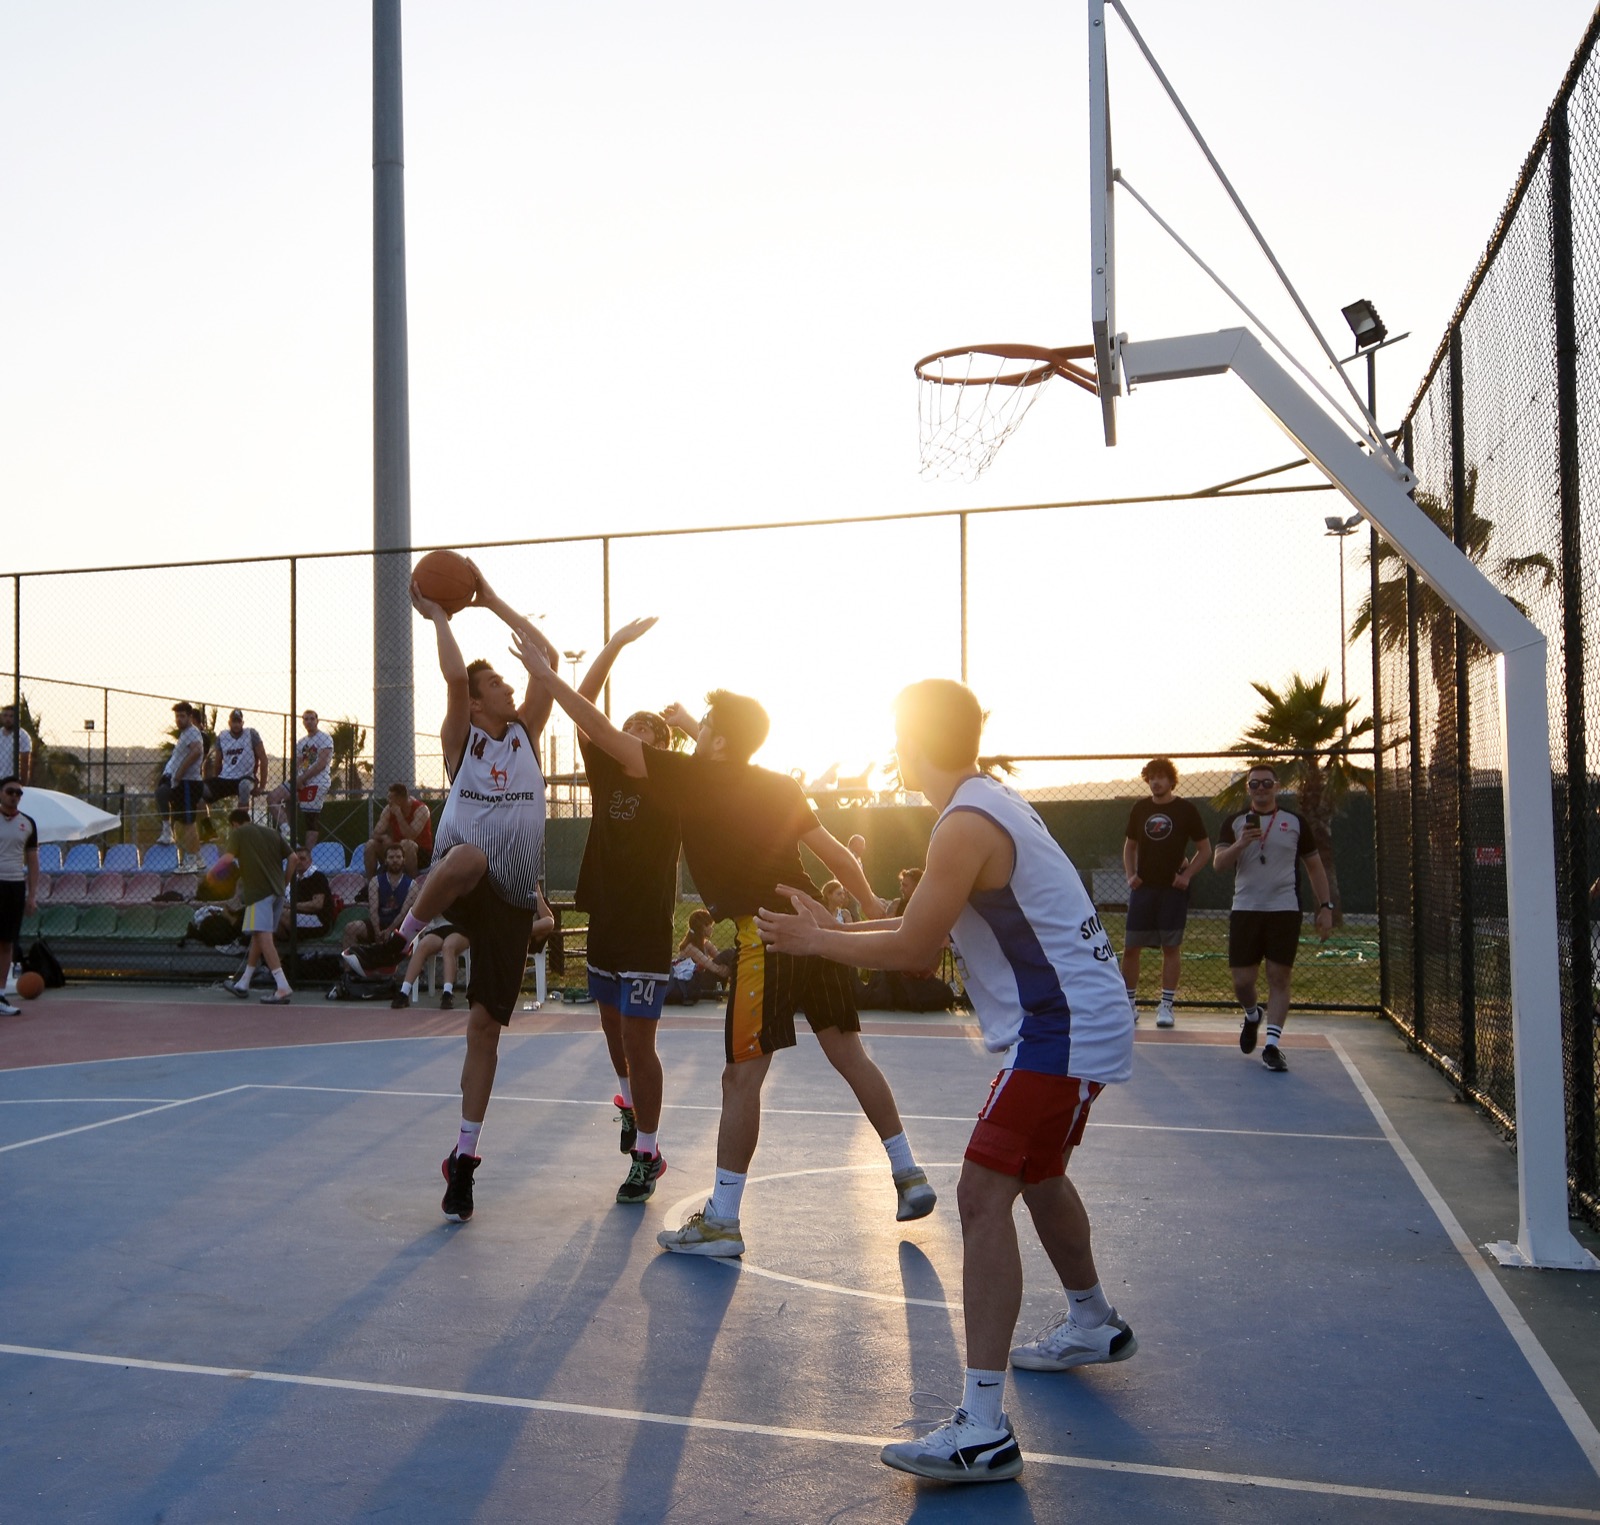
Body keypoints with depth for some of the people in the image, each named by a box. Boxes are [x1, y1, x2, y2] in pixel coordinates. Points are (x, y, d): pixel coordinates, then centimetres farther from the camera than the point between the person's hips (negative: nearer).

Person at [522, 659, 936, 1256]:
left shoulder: (693, 776, -2)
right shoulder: (780, 787, 14)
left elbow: (603, 732, 0)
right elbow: (837, 855, 15)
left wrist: (549, 677, 8)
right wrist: (876, 913, 26)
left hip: (764, 937, -7)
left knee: (742, 1077, -1)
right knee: (850, 1055, 16)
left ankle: (721, 1222, 6)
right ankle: (909, 1176, 23)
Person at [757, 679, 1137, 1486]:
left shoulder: (967, 824, -20)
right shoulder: (992, 802, 12)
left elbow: (914, 949, -19)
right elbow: (936, 929, 17)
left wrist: (815, 940, -5)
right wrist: (834, 929, 15)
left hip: (1061, 1033, -11)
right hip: (1080, 1019, 11)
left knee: (982, 1196, -14)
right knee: (1037, 1172, 28)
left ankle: (983, 1430, -14)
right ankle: (1093, 1326, 50)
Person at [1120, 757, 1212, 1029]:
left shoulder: (1186, 809, -1)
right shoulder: (1140, 809, 8)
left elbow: (1205, 850, 3)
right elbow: (1129, 846, 19)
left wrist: (1187, 874, -9)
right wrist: (1130, 875, 4)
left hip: (1173, 889, -3)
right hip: (1143, 887, 3)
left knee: (1171, 947, 1)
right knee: (1131, 947, 1)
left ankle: (1166, 1006, 8)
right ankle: (1129, 1003, 11)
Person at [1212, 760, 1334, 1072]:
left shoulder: (1295, 822, 7)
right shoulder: (1235, 822, 8)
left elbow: (1315, 866, 12)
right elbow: (1219, 863, -3)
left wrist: (1325, 906, 4)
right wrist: (1241, 843, -21)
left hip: (1285, 910, -1)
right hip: (1245, 910, 1)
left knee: (1279, 979, -5)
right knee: (1242, 981, 1)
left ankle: (1272, 1045, 0)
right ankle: (1252, 1016, 33)